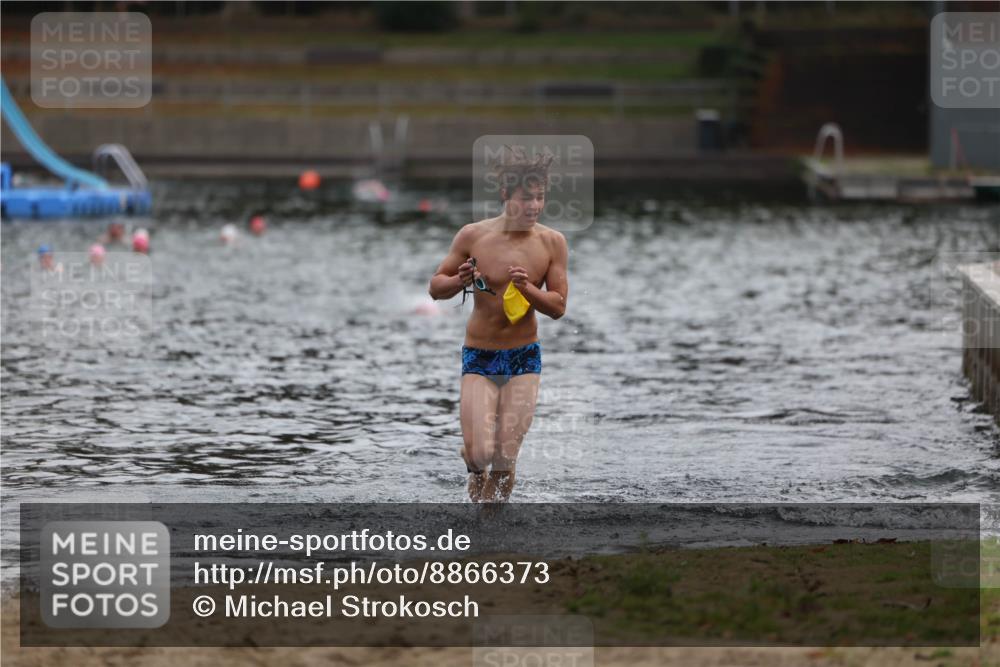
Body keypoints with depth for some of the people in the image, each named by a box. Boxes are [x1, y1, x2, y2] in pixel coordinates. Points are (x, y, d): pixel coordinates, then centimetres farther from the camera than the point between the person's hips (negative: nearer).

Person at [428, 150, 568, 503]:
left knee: (505, 460, -4)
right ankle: (474, 464, 25)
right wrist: (460, 281, -20)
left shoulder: (552, 243, -5)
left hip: (524, 358, 1)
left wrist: (527, 288, -23)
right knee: (481, 453, -13)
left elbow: (558, 307, -4)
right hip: (479, 358, -1)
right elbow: (435, 287, 2)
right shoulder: (473, 236, -8)